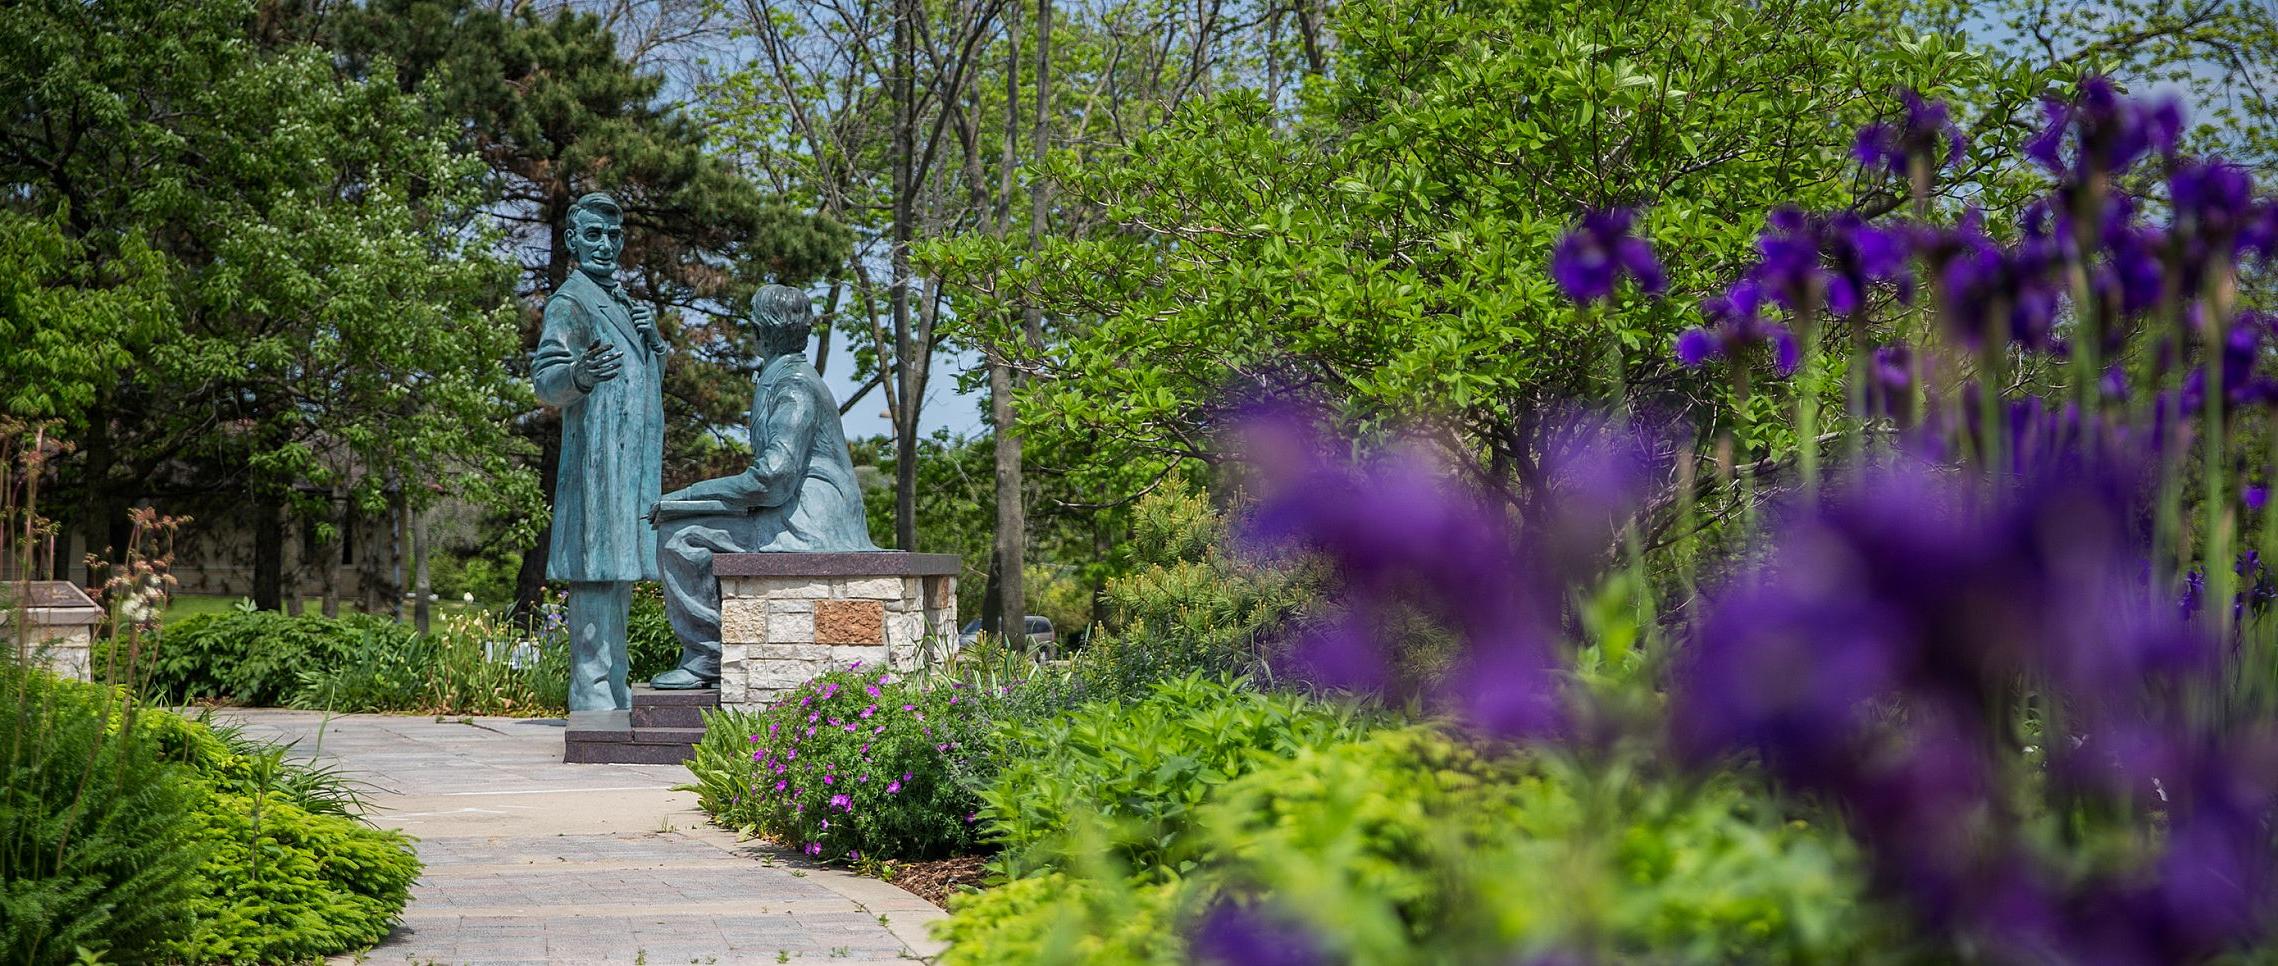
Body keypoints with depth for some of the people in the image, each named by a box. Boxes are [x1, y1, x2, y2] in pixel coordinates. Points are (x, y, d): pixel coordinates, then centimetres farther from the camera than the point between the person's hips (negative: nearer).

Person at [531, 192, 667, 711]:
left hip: (632, 458, 9)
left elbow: (650, 379, 25)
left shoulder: (622, 301, 22)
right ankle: (590, 692, -13)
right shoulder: (569, 302, -5)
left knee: (621, 570, 9)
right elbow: (546, 379, -15)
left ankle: (614, 690, 14)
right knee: (596, 570, -12)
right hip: (596, 454, -9)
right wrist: (578, 374, -37)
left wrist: (653, 341, 4)